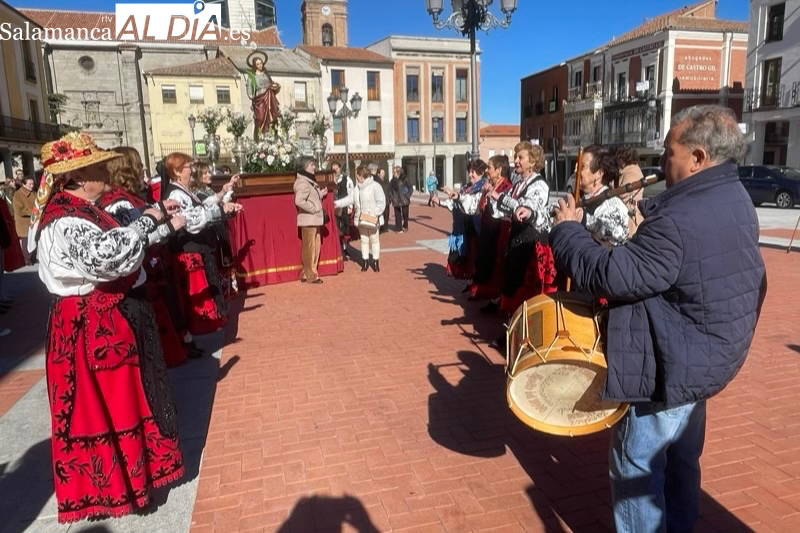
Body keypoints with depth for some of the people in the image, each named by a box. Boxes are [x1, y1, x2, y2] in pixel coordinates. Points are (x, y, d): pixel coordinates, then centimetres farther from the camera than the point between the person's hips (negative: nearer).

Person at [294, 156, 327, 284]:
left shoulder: (310, 181, 15)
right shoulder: (302, 182, -16)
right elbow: (299, 201, -27)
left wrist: (320, 194, 9)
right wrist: (314, 208, -20)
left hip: (314, 219, 10)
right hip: (308, 220, -10)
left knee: (315, 247, 15)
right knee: (309, 248, -1)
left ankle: (307, 273, 25)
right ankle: (310, 275, 9)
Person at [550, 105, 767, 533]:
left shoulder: (679, 221, -30)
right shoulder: (734, 197, 3)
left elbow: (611, 275, -28)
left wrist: (567, 230, -17)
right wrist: (646, 212, 3)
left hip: (672, 366, -10)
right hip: (708, 357, 10)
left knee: (636, 466, 8)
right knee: (680, 459, 26)